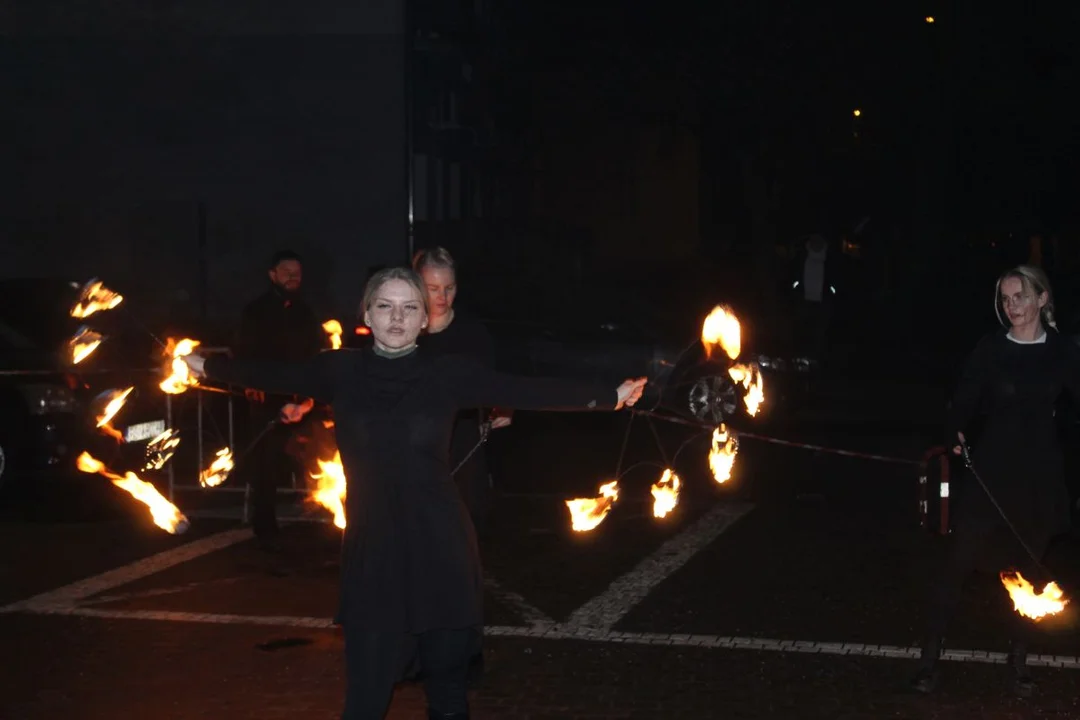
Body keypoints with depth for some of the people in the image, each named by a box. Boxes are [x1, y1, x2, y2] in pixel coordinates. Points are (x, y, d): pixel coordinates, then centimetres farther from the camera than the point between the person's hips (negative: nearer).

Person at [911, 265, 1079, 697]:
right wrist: (956, 434, -27)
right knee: (959, 562, -2)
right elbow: (965, 403, -8)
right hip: (990, 473, -2)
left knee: (1027, 571, 12)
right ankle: (930, 657, 5)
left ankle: (1019, 661, 26)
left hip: (1039, 479, 2)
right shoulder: (990, 350, -2)